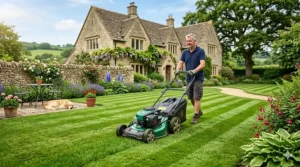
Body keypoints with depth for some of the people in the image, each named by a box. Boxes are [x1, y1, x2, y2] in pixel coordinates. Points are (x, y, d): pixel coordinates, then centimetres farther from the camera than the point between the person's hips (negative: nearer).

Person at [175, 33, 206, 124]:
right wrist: (177, 69, -20)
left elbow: (202, 64, -18)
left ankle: (195, 116, 3)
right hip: (189, 79, 6)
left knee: (197, 98, -4)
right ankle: (199, 111, 33)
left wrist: (194, 70, -33)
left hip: (198, 79, -6)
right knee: (191, 97, 13)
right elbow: (181, 62, 1)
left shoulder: (201, 51, -8)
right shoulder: (185, 52, 8)